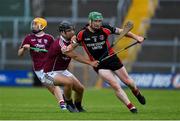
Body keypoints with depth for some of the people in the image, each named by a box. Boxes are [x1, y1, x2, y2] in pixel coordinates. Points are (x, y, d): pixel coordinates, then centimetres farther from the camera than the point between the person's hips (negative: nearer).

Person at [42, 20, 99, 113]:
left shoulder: (70, 41, 0)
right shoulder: (59, 44, -29)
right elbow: (75, 56, -33)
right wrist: (90, 63, -38)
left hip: (63, 71, 9)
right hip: (50, 73, -9)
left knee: (80, 88, 5)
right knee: (69, 82, -33)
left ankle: (78, 107, 32)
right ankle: (69, 104, -10)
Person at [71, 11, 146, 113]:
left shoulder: (105, 29, -12)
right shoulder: (82, 34, -12)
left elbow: (121, 31, -3)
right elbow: (74, 45, 3)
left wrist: (136, 37, -9)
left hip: (112, 58, 1)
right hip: (98, 64, -1)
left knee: (128, 81, 10)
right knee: (116, 86, -15)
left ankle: (136, 92, 45)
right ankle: (131, 107, -6)